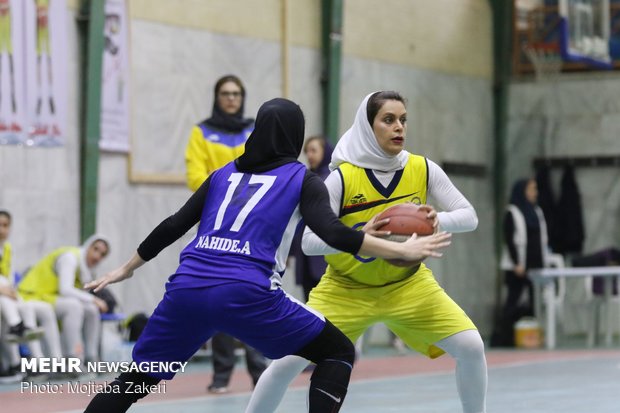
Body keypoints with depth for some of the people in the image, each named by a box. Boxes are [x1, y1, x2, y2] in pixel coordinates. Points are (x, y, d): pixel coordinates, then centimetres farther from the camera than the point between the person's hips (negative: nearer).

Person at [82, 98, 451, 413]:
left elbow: (174, 225, 23)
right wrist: (402, 250, 0)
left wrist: (127, 268, 34)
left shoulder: (225, 173, 23)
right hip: (247, 294, -4)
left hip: (188, 288, 4)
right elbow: (334, 233, -4)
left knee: (136, 380, 19)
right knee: (339, 353, 13)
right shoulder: (303, 180, 11)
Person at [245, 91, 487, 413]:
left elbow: (469, 217, -8)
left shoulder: (423, 169, -12)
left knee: (471, 347, -15)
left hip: (406, 284, 2)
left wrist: (439, 220, -31)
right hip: (346, 289, -2)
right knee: (288, 362, -12)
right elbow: (308, 242, -22)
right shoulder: (343, 177, -19)